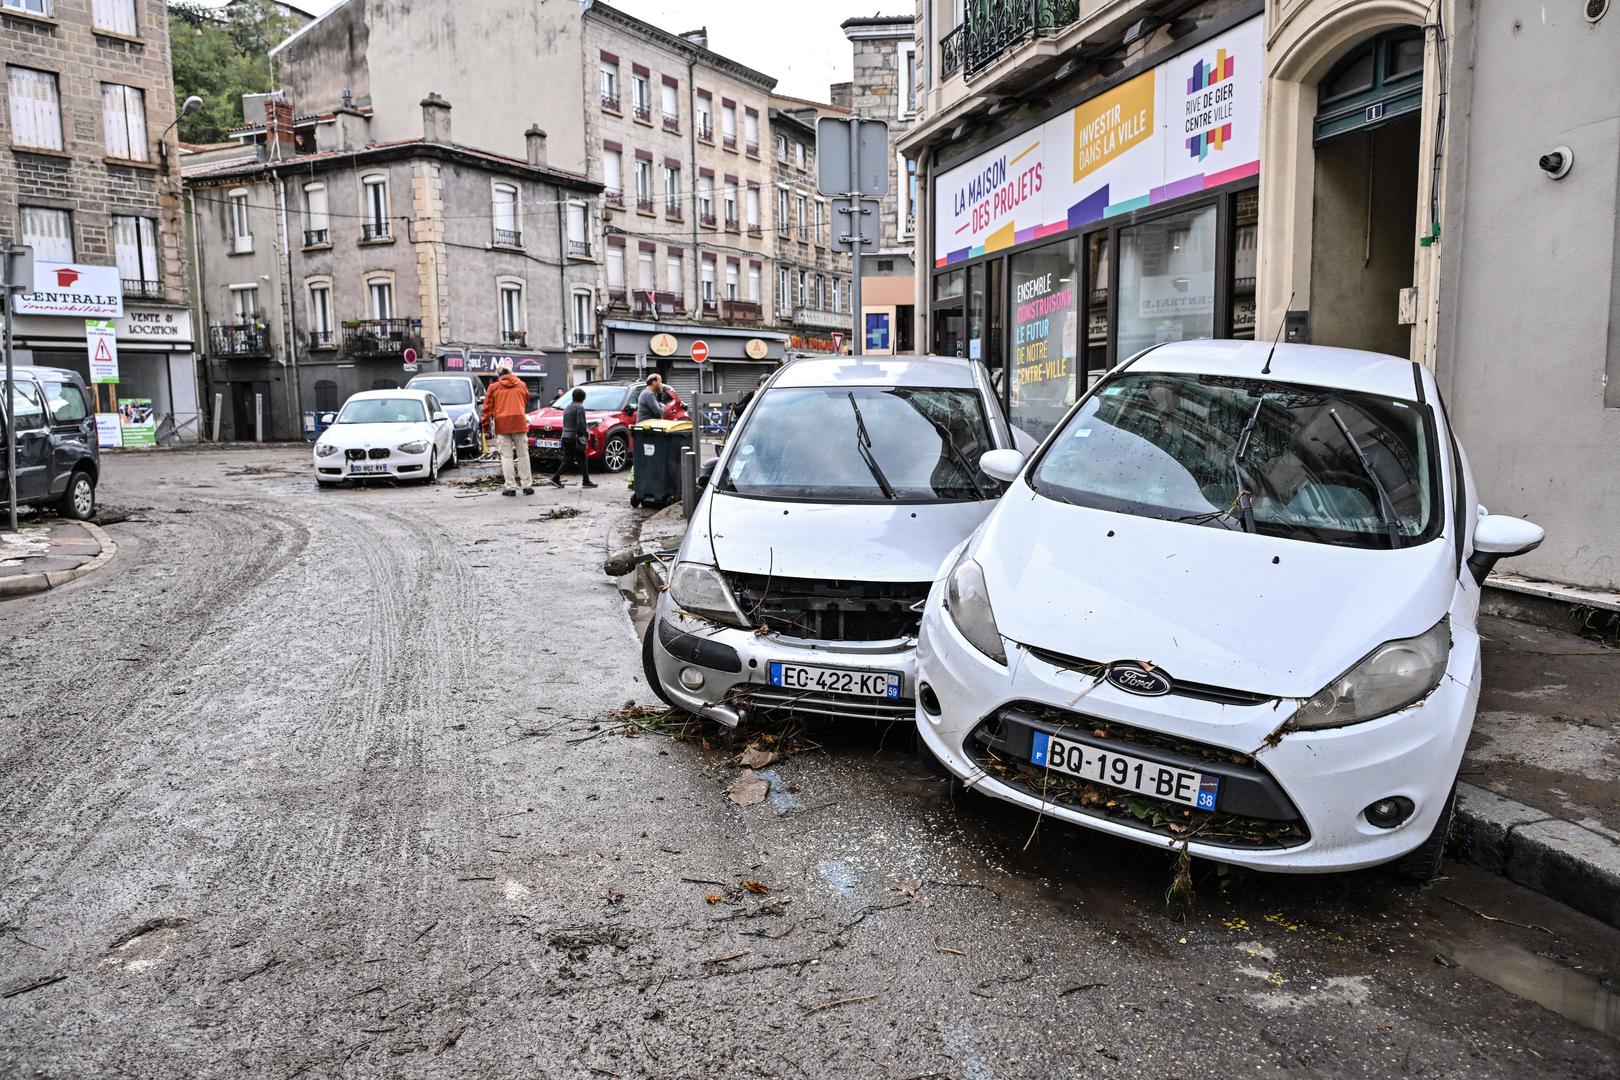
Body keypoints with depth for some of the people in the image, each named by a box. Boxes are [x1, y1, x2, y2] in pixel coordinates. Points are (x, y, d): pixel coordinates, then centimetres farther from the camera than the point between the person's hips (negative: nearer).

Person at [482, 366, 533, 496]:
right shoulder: (521, 385, 10)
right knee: (523, 455, 7)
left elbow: (487, 407, 3)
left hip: (502, 424, -1)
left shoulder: (494, 387, 4)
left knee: (506, 456, 1)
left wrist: (486, 423, 8)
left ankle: (510, 487, -3)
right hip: (519, 423, 1)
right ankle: (527, 485, 6)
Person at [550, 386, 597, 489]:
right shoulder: (579, 407, -11)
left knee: (567, 460, 11)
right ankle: (586, 481, 5)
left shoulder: (568, 407, 16)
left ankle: (555, 478, 1)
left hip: (565, 437, 8)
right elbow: (581, 424, -19)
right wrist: (586, 434, -4)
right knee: (582, 459, 2)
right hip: (575, 437, -8)